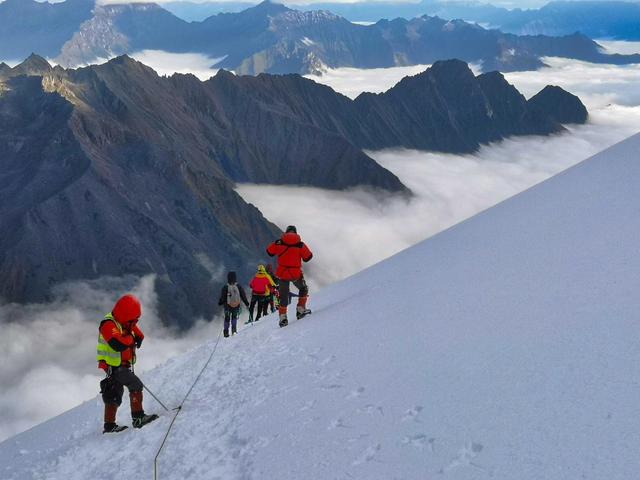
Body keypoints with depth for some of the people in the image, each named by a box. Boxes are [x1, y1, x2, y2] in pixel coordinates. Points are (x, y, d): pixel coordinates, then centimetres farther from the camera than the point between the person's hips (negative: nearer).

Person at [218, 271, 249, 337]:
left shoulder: (225, 288, -14)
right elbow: (243, 296, -3)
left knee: (227, 318, 20)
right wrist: (246, 303, 10)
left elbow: (222, 298, -9)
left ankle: (226, 331, 20)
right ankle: (234, 329, 12)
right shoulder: (239, 287, -10)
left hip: (227, 306, -1)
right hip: (237, 307, 1)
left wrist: (220, 302, 9)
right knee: (235, 317, 26)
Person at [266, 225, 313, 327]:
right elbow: (307, 257, -2)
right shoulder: (300, 244, -7)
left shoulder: (279, 243, -4)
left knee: (283, 296, 14)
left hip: (282, 274, 2)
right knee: (303, 289, 25)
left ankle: (283, 317, 7)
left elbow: (269, 252, 8)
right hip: (296, 274, -2)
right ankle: (301, 309, 15)